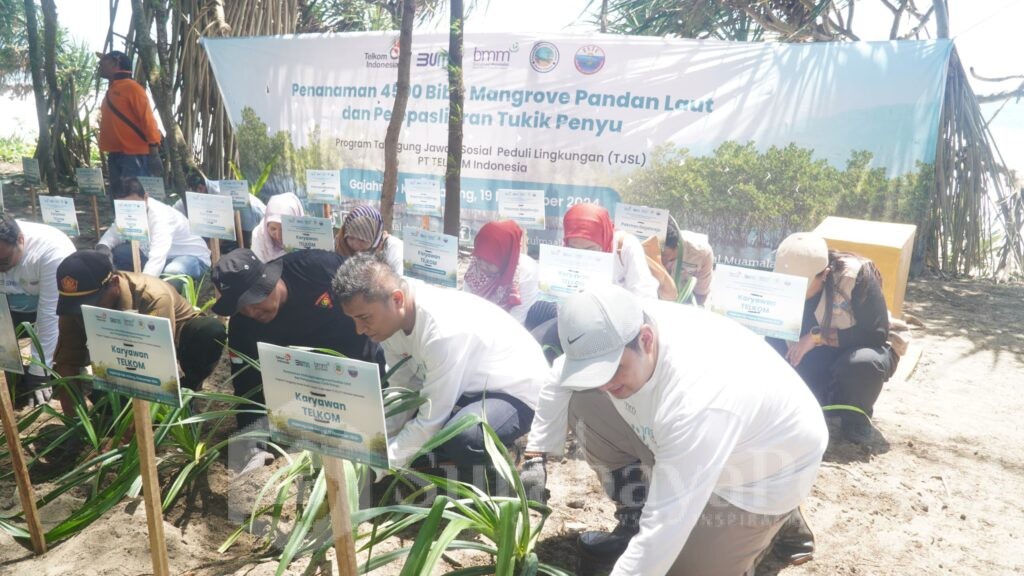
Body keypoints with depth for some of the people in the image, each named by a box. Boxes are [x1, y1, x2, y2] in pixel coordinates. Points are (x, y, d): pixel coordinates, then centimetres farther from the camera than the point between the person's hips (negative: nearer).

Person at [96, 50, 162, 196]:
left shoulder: (131, 87, -7)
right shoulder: (111, 91, 18)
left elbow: (147, 119, -13)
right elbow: (111, 124, 20)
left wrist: (154, 154, -19)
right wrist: (110, 151, 16)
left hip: (134, 155, -9)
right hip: (115, 155, 9)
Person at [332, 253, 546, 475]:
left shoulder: (443, 332, -37)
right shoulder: (390, 317, -12)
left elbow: (431, 422, -30)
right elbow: (402, 390, -1)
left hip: (517, 389, -7)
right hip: (468, 387, 8)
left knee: (461, 439, -37)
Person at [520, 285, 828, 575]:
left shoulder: (696, 398, -43)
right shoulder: (614, 333, -22)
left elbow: (666, 525, -39)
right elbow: (564, 378, -1)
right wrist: (535, 455, -9)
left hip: (766, 470, -6)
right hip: (688, 443, 6)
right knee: (582, 402, -8)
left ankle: (773, 517, 14)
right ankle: (634, 522, 7)